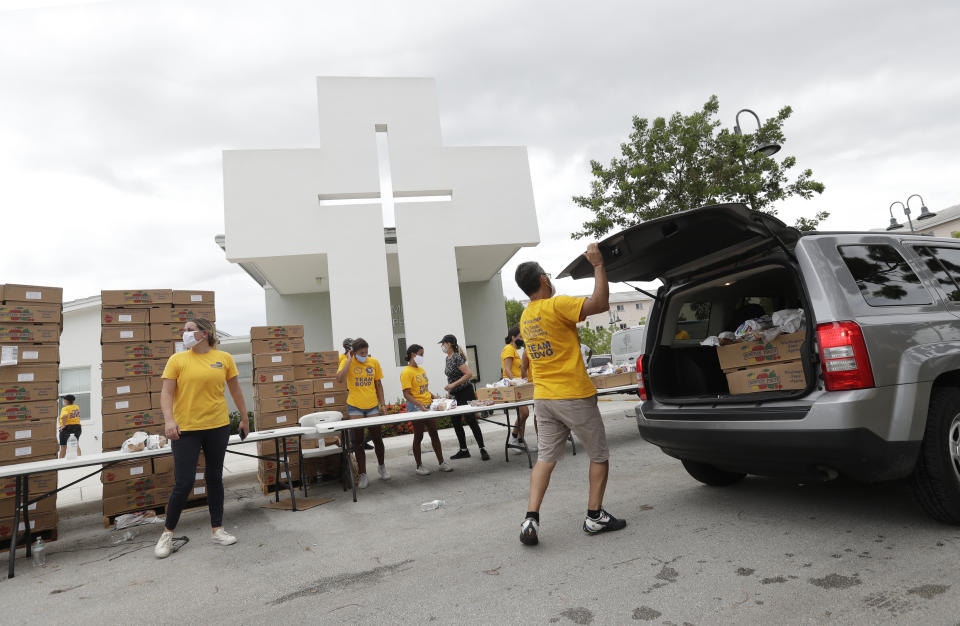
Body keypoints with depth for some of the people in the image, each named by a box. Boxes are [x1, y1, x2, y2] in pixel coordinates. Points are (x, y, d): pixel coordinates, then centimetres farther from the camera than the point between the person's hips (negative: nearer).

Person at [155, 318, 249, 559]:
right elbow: (166, 393, -5)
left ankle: (217, 529, 25)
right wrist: (169, 420, -20)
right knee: (183, 483, -2)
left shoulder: (224, 358, 3)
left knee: (215, 478, 12)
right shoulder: (177, 360, 0)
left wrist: (244, 418, 16)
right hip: (185, 429, -2)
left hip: (218, 427, 2)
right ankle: (167, 533, 20)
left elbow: (235, 390, 11)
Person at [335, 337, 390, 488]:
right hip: (355, 406, -2)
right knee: (358, 440, 3)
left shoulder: (374, 362, 4)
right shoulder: (348, 363, -4)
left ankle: (381, 466, 30)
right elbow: (340, 379, -23)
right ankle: (362, 474, 13)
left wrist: (382, 402, 7)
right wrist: (349, 360, -18)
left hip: (372, 405, 2)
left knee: (377, 437, 6)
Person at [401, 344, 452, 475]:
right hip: (416, 408, -7)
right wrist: (420, 405, -28)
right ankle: (419, 466, 15)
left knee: (434, 434, 9)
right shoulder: (406, 372, -13)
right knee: (418, 436, 3)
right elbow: (406, 394, -18)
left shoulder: (421, 369, 13)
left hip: (428, 405, 8)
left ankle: (442, 463, 16)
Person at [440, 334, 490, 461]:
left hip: (465, 393, -10)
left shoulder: (456, 357, -16)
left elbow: (469, 374, -23)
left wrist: (453, 384, -22)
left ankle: (482, 449, 0)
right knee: (455, 422, 9)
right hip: (455, 395, 10)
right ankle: (463, 450, 18)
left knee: (471, 420, -8)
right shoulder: (448, 358, 12)